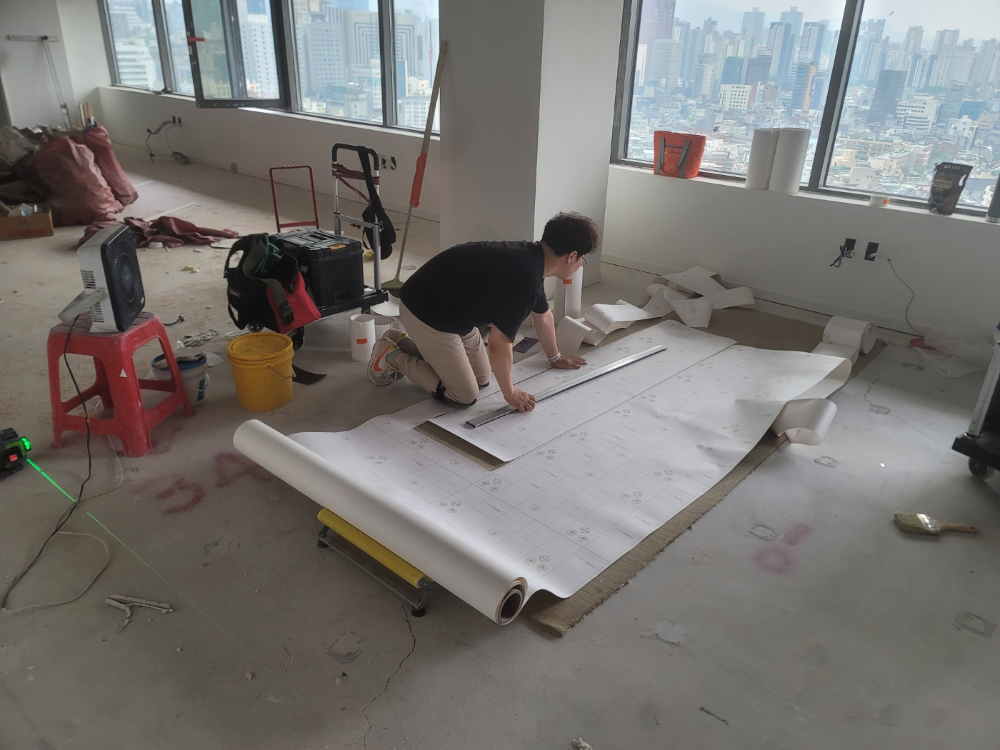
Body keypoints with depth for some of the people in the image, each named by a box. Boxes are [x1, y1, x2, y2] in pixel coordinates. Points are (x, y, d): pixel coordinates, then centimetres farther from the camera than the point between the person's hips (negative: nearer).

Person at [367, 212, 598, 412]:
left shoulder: (532, 260, 3)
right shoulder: (525, 279, -28)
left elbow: (542, 315, 21)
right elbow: (499, 344, -24)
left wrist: (555, 357, 35)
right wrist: (510, 392, -9)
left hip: (450, 306, 10)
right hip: (426, 311, -10)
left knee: (482, 377, 16)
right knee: (464, 395, -4)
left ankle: (404, 343, 23)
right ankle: (393, 357, 7)